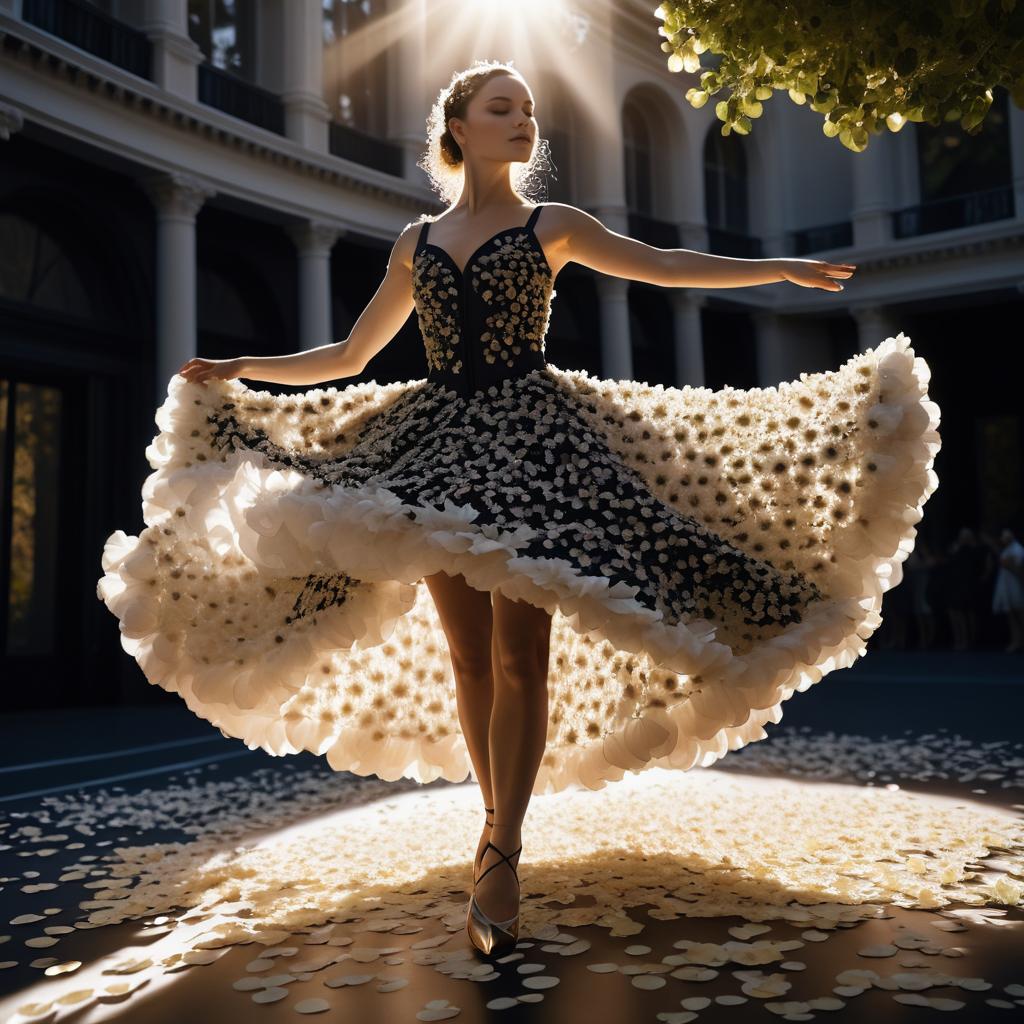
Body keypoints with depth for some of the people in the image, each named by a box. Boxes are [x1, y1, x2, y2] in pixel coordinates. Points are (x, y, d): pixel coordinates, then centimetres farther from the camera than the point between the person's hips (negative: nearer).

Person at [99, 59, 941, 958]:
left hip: (531, 438, -2)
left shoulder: (553, 224, 11)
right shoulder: (417, 242, 16)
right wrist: (244, 368, 14)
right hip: (439, 441, 3)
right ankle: (498, 820, 15)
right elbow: (348, 356, 20)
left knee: (520, 654, -12)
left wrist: (785, 269, 8)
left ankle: (502, 855, -9)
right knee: (466, 656, 1)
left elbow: (667, 265, 12)